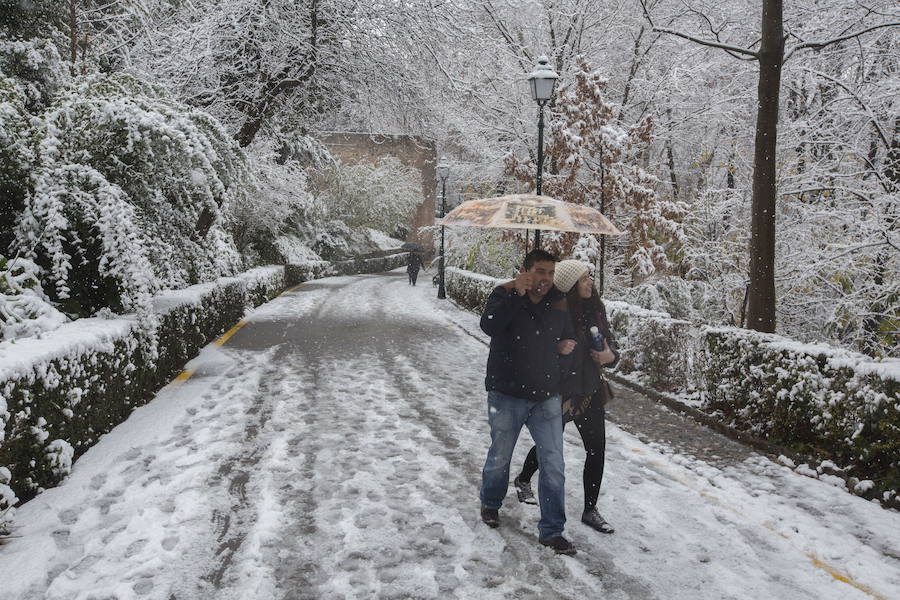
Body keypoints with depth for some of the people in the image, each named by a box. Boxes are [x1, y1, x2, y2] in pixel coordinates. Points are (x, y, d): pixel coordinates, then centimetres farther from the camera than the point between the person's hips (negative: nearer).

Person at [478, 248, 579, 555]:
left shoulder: (557, 304, 4)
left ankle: (552, 530, 13)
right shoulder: (505, 295, -9)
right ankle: (490, 504, 42)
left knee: (554, 465, 1)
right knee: (500, 457, 13)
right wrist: (517, 294, -33)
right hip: (507, 396, -3)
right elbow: (488, 325, -30)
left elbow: (567, 335, 23)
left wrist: (567, 345, 1)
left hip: (546, 398, 3)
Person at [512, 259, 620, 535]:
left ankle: (590, 511, 23)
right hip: (559, 393, -5)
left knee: (597, 450, 6)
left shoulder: (595, 308, -1)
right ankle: (523, 480, 47)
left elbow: (609, 342, 10)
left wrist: (610, 355, -10)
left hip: (591, 392, 5)